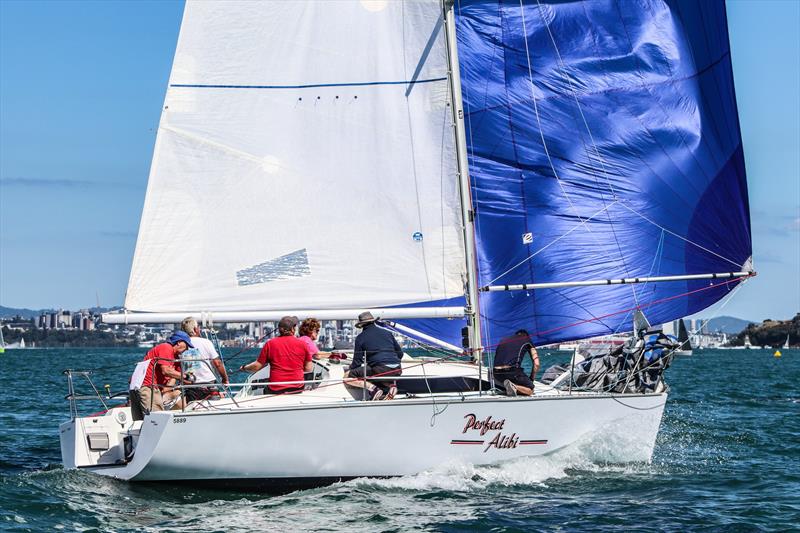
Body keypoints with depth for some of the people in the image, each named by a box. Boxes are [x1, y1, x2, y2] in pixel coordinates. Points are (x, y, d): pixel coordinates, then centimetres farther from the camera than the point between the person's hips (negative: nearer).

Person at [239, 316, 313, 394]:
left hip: (276, 389, 0)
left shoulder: (270, 344, -1)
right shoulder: (302, 344, 0)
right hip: (297, 388, 0)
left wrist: (244, 367, 23)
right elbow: (308, 369, 5)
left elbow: (257, 366, 4)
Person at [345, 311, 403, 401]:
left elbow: (357, 361, 7)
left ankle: (373, 388, -17)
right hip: (397, 371, 5)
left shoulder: (360, 337, 8)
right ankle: (391, 384, 5)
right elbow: (400, 353, 25)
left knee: (347, 377, 3)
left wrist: (351, 370, 27)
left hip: (380, 369, -5)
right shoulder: (387, 333, 21)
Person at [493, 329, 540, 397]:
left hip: (496, 374, 5)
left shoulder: (503, 341, 31)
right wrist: (531, 379, 24)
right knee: (530, 390, 13)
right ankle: (514, 387, -16)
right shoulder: (527, 340, 19)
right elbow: (536, 364, 12)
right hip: (512, 371, -5)